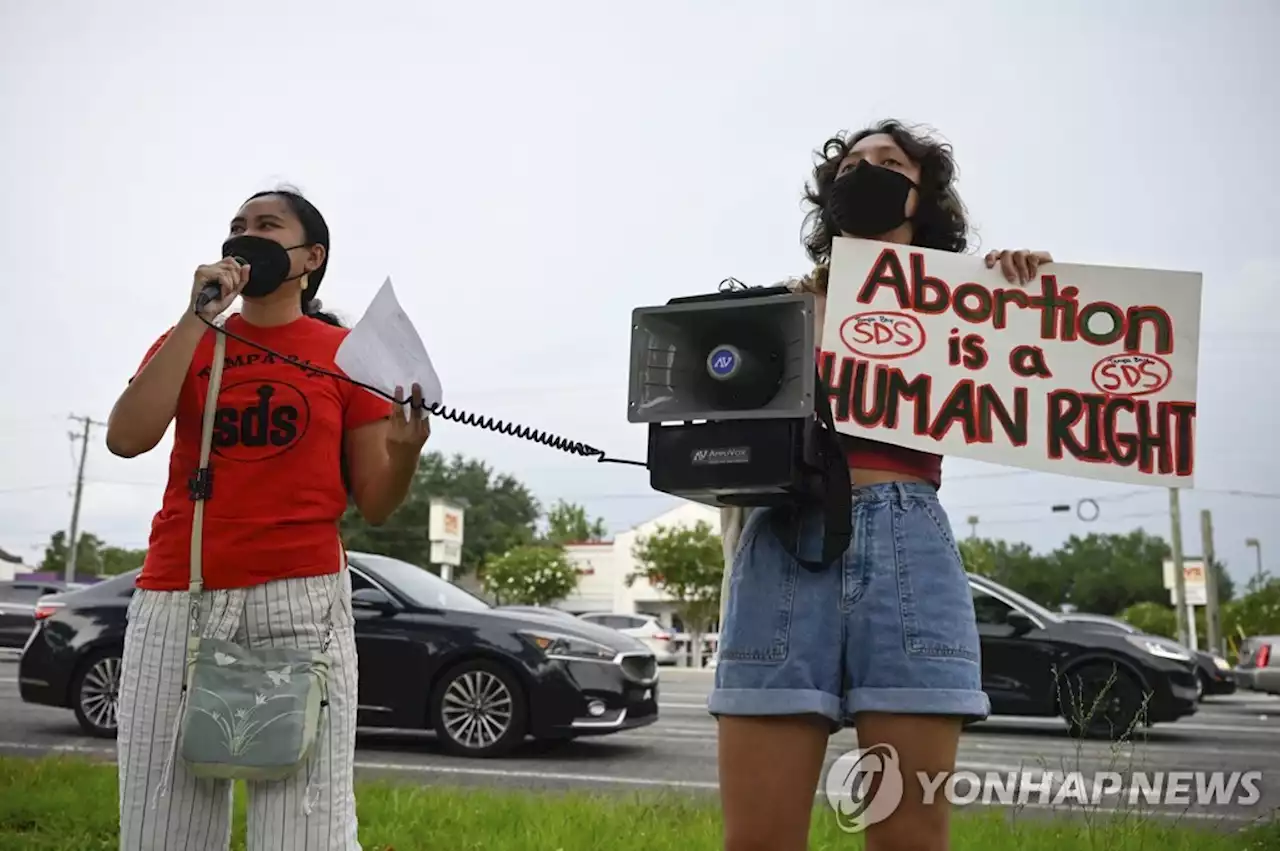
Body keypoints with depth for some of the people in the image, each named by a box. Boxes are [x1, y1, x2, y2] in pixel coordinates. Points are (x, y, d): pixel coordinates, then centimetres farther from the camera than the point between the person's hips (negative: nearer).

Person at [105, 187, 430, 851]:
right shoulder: (187, 342, 14)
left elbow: (374, 504, 5)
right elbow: (126, 438, -6)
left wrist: (405, 452, -17)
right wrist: (199, 317, -5)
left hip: (300, 597, -2)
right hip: (176, 597, 3)